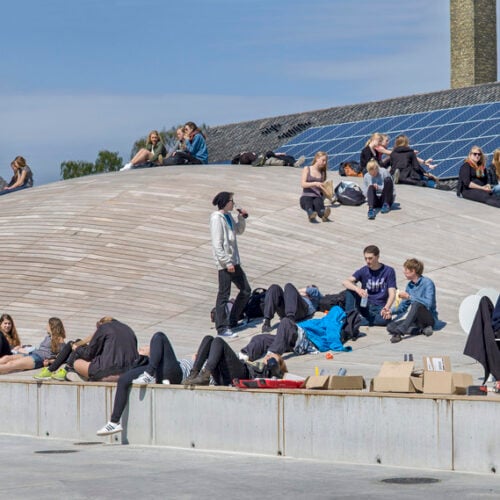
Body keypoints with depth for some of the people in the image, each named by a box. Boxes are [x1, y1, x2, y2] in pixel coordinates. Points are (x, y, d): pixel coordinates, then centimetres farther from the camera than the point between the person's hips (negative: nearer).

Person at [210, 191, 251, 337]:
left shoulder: (228, 216, 10)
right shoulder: (217, 219, -16)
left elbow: (239, 230, 26)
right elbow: (217, 245, -19)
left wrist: (242, 217, 9)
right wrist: (227, 263, -21)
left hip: (234, 261, 9)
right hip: (224, 263, -9)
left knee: (246, 290, 14)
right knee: (224, 295, -2)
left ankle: (232, 321, 24)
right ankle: (222, 328, 5)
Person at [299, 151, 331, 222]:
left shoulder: (322, 173, 22)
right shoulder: (307, 169, 12)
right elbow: (303, 184, -2)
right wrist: (315, 184, -17)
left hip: (318, 197, 2)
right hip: (306, 196, -2)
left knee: (317, 203, -38)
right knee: (308, 203, -41)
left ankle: (323, 214, -73)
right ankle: (311, 214, -76)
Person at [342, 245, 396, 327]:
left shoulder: (388, 271, -3)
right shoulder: (363, 271, 1)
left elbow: (392, 294, -10)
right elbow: (345, 282, -15)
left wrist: (386, 308, -31)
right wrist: (357, 289, -37)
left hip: (379, 308, -2)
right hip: (364, 306, 2)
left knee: (386, 318, -39)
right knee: (350, 289, -21)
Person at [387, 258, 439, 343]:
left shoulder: (427, 283, -12)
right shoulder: (410, 285, 9)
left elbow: (428, 304, -26)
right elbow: (403, 306, 17)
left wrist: (409, 297, -24)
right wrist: (391, 311, -2)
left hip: (429, 319, -7)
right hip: (415, 320, 7)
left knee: (416, 304, -36)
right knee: (390, 326, -14)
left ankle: (399, 331, -44)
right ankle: (422, 329, -20)